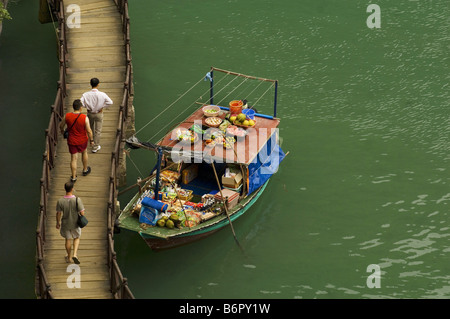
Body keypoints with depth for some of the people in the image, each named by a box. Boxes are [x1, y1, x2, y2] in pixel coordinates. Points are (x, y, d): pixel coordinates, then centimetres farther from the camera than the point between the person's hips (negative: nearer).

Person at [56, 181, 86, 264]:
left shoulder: (60, 201, -20)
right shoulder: (77, 200, -26)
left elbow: (58, 214, -9)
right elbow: (82, 212, -20)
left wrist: (58, 223, 8)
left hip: (65, 223, 1)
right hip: (75, 223, -1)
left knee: (68, 240, 21)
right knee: (76, 238, 24)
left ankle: (69, 257, 36)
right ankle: (75, 254, 7)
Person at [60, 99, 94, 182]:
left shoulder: (67, 116, -18)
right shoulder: (85, 118, -25)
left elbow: (61, 126, 0)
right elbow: (89, 131, -19)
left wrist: (62, 131, 23)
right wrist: (91, 140, -2)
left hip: (71, 141, 1)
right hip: (82, 141, -1)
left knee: (73, 158, 14)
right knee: (84, 152, 29)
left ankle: (74, 177, 23)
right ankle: (85, 170, 47)